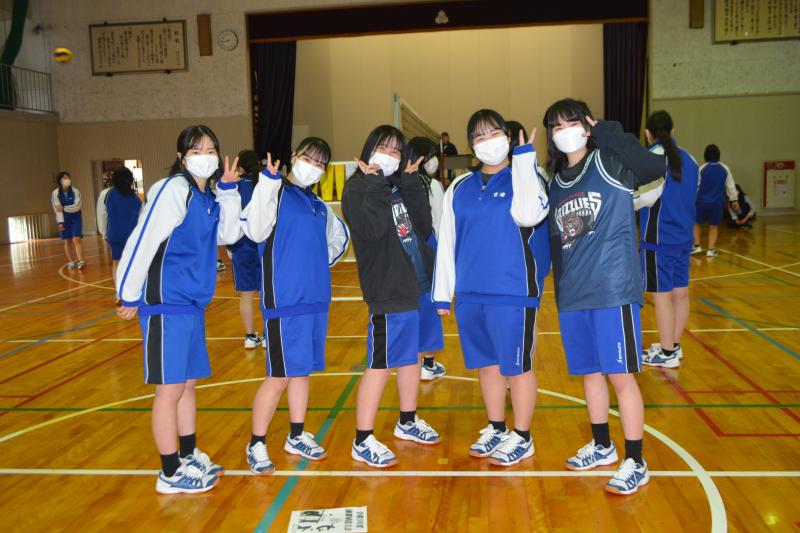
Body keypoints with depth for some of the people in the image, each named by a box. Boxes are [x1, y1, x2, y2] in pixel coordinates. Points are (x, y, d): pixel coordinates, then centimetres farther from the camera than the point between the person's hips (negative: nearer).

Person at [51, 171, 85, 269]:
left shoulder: (75, 191, -6)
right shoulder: (56, 193, -6)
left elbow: (77, 206, -11)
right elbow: (57, 209, -8)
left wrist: (64, 208, -18)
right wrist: (60, 222, -12)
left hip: (76, 218, -1)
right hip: (64, 219, 1)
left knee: (77, 239, -9)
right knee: (67, 241, 7)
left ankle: (81, 261, -14)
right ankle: (71, 262, 15)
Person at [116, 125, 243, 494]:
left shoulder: (207, 196, 10)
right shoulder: (173, 190, -15)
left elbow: (227, 235, 10)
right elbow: (142, 242, -18)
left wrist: (229, 191, 2)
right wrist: (129, 296, -14)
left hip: (194, 303, 9)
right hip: (167, 304, -8)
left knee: (189, 383, 17)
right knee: (170, 388, 1)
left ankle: (190, 456, 31)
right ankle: (171, 474, 13)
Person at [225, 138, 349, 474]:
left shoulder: (319, 206, 14)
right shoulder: (277, 193, -6)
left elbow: (339, 237, 31)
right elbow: (255, 231, -24)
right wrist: (269, 180, -29)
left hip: (316, 300, 7)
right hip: (285, 301, -7)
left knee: (303, 370, 15)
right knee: (279, 376, -3)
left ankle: (297, 436, 28)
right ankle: (257, 445, 12)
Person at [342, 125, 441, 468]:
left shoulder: (399, 186, 12)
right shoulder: (357, 188, -7)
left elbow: (424, 227, 3)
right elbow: (371, 228, -25)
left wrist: (412, 185, -2)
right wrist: (375, 185, -19)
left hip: (418, 284, 8)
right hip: (388, 292, -8)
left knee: (412, 355, 18)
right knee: (380, 365, -4)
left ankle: (407, 422, 35)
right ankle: (363, 442, 6)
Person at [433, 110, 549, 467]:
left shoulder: (524, 177, 0)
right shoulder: (460, 188, 9)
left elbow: (529, 214, -22)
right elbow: (446, 242, 9)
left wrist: (524, 158, -15)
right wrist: (443, 292, 7)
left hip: (513, 293, -4)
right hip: (469, 295, 4)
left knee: (516, 366, 4)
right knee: (486, 364, 14)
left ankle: (521, 437, 21)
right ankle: (495, 430, 31)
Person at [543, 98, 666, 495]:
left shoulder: (609, 164, -4)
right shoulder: (554, 181, 12)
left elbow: (655, 167, -24)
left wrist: (605, 133, -19)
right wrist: (561, 285, 12)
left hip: (613, 290, -6)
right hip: (572, 295, 6)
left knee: (620, 375, -1)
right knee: (589, 372, 16)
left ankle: (635, 463, 12)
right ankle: (601, 446, 34)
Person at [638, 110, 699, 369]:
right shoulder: (688, 159, 10)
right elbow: (691, 196, 18)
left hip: (659, 238, -7)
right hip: (684, 237, 7)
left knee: (662, 295, -2)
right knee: (680, 293, 13)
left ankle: (667, 354, 4)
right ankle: (673, 345, 24)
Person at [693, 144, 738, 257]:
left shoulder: (702, 168, -7)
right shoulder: (724, 169, 0)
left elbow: (695, 185, -4)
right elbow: (730, 185, 7)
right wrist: (734, 200, 17)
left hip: (702, 201, -2)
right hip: (717, 202, 2)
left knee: (696, 223, 16)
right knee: (713, 227, 11)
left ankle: (696, 246, 7)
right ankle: (710, 250, 8)